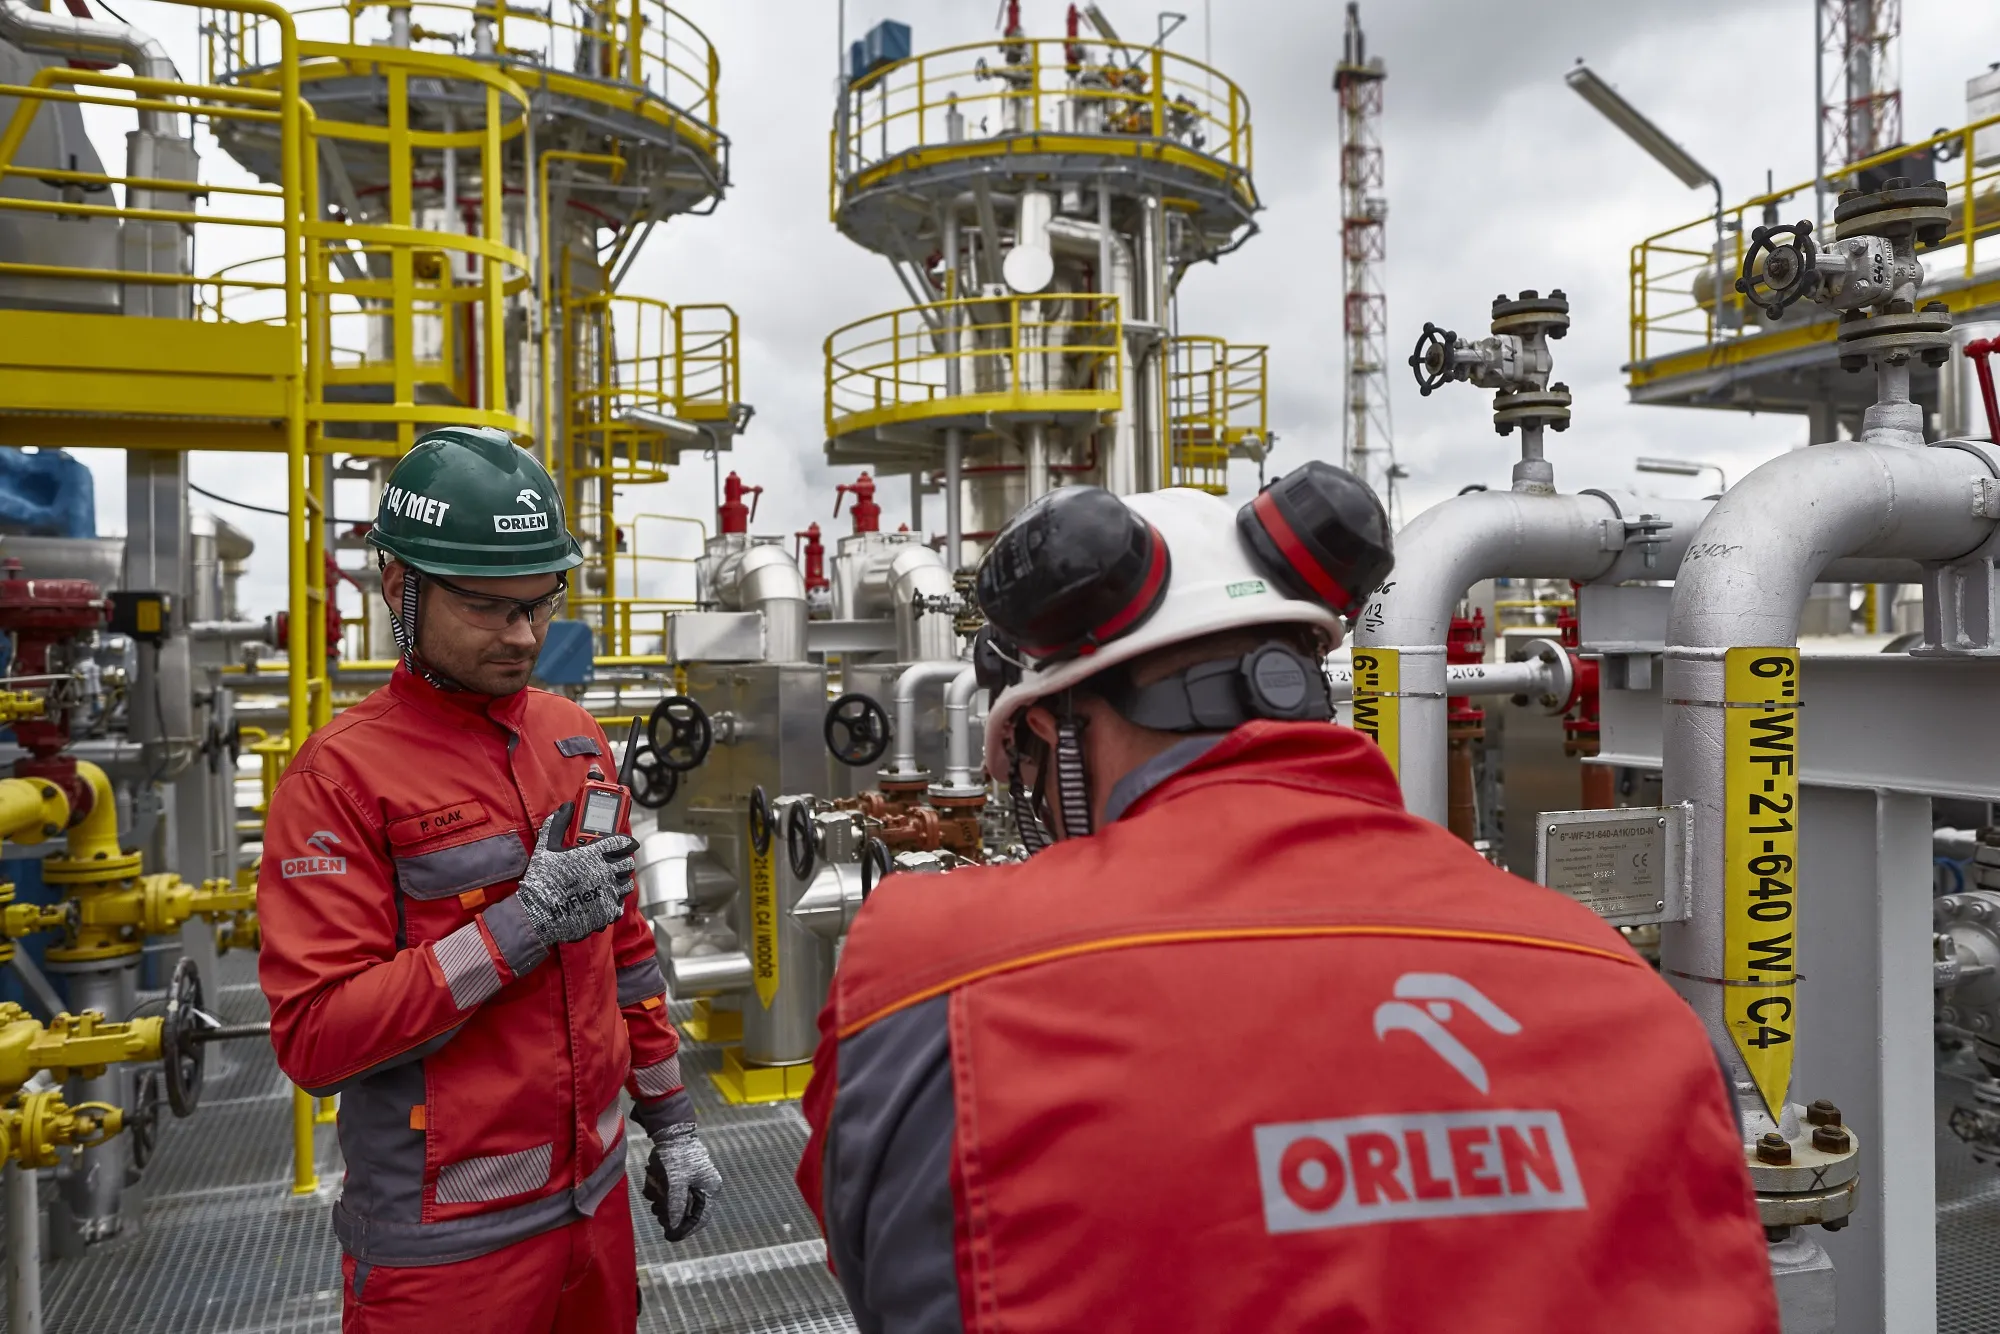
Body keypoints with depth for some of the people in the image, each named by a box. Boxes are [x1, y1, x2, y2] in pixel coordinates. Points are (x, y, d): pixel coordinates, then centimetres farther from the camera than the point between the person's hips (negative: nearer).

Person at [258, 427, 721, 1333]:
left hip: (595, 1192, 6)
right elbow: (313, 1038, -18)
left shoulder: (576, 739, 5)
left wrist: (670, 1124, 12)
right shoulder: (340, 776, -14)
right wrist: (517, 927, -25)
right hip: (446, 1247, -5)